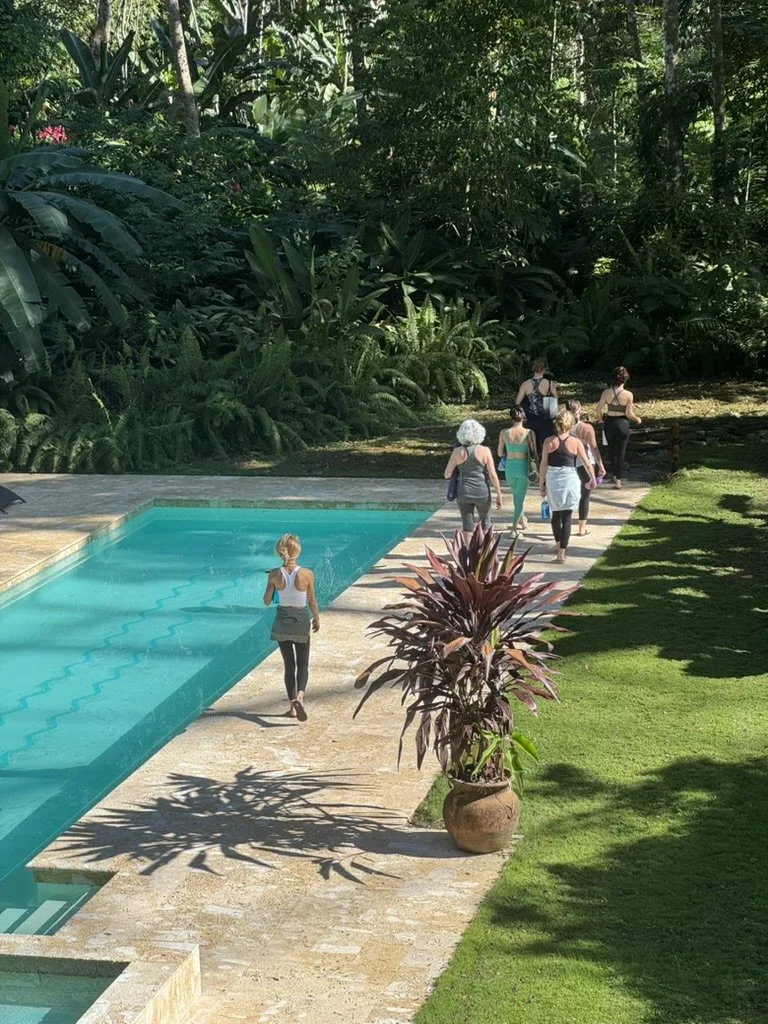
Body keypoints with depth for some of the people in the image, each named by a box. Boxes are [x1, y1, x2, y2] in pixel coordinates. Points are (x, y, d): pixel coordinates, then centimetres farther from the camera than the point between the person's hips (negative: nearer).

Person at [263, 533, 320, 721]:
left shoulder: (274, 575, -12)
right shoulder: (306, 574, -16)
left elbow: (267, 601, -3)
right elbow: (312, 602, -6)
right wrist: (317, 619, 10)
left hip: (282, 622, 1)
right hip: (301, 622, -1)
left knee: (289, 665, 14)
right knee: (303, 664, 9)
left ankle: (292, 704, 16)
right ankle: (299, 696, -16)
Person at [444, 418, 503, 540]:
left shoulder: (458, 452, -5)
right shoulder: (485, 451, -8)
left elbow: (447, 474, -1)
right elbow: (493, 475, -7)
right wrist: (499, 495, 1)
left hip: (463, 493, 0)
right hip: (482, 493, 0)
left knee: (467, 526, 6)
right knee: (485, 521, 22)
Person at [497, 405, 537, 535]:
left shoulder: (504, 433, -6)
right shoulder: (529, 433, -12)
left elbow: (500, 453, 4)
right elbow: (534, 454, -7)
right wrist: (538, 468, 10)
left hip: (509, 467, 3)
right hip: (523, 467, -3)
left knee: (516, 495, 25)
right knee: (520, 497, 7)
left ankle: (522, 521, 38)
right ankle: (515, 528, 4)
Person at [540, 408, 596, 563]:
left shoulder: (549, 442, -3)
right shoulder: (576, 442, -5)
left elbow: (544, 464, -2)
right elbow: (587, 464, -1)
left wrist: (543, 484, 6)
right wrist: (592, 479, 15)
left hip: (553, 480, 2)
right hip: (570, 479, -1)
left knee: (555, 513, 21)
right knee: (567, 516, 3)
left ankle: (558, 545, 35)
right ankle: (561, 552, -4)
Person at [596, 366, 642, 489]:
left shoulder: (606, 392, -8)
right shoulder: (628, 395, -15)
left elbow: (599, 408, -7)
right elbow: (629, 414, -13)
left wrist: (600, 419, 12)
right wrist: (637, 419, 7)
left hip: (609, 422, 3)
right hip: (622, 423, -3)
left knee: (611, 450, 22)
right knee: (620, 452, 7)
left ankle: (614, 476, 32)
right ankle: (618, 480, 8)